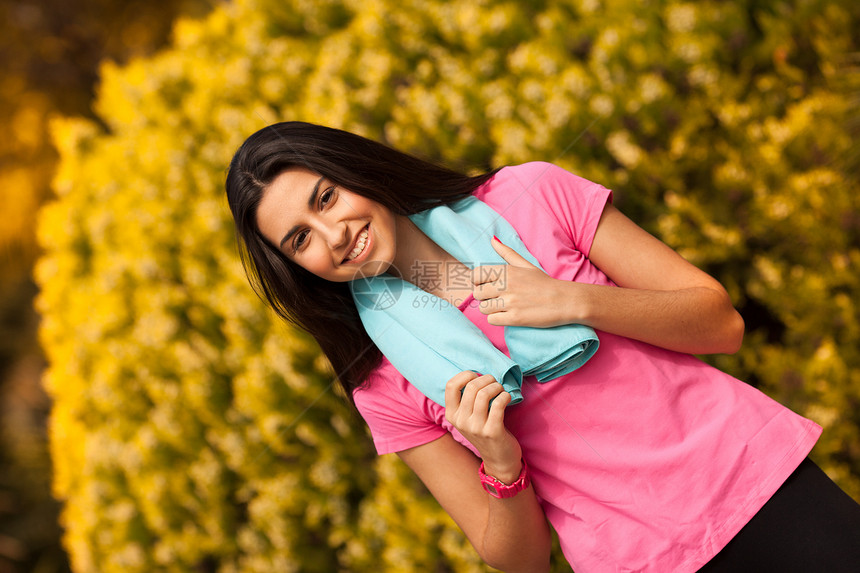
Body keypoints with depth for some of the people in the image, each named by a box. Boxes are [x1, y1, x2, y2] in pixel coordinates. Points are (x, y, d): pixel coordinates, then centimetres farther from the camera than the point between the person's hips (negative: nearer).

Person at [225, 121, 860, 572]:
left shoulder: (532, 196, -2)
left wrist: (575, 303, -15)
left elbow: (723, 322, -1)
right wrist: (500, 463, -17)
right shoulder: (383, 386, 0)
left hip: (763, 479, 0)